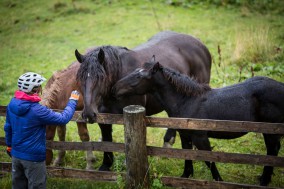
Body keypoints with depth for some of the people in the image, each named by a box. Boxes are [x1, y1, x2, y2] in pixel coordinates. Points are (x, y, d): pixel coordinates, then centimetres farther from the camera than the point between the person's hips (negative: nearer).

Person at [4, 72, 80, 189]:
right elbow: (63, 118, -20)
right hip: (33, 157, -7)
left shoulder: (12, 104, -5)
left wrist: (9, 145, 26)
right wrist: (72, 101, -5)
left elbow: (8, 127, 10)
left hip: (16, 154, 7)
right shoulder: (37, 110, -27)